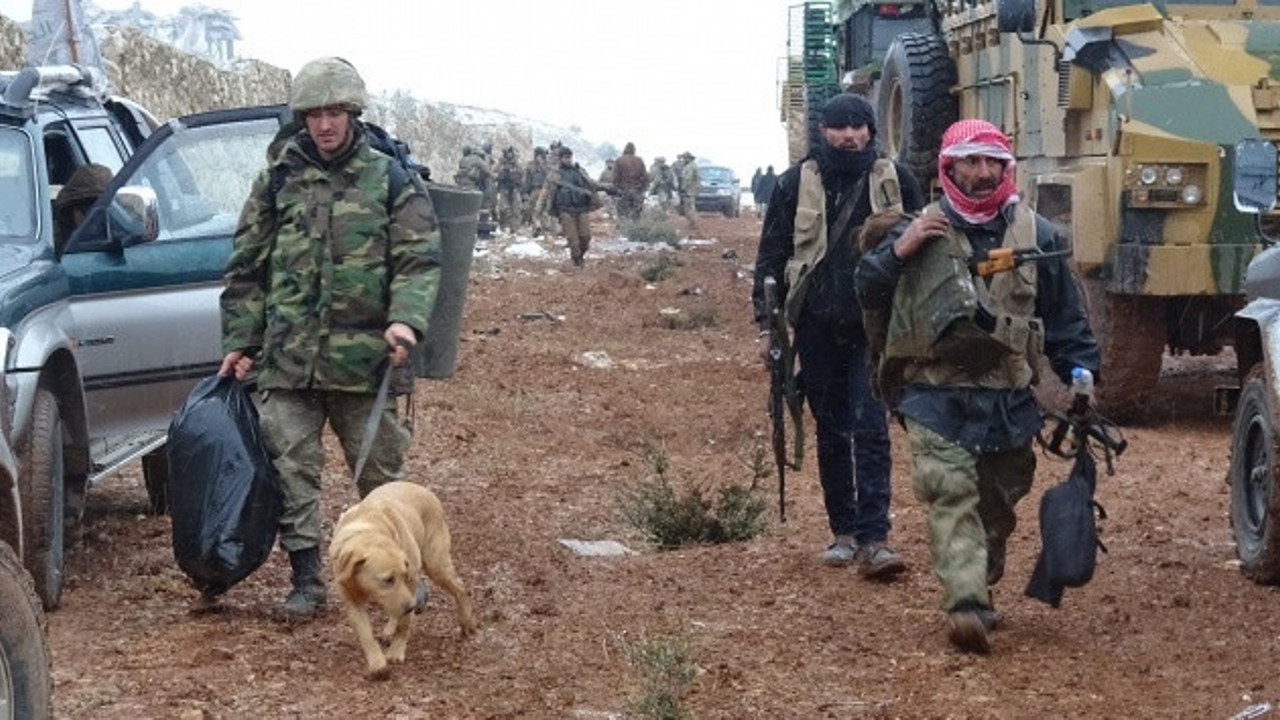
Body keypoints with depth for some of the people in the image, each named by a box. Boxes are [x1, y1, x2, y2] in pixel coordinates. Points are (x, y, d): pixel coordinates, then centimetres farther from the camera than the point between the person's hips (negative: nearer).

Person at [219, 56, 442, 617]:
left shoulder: (389, 180, 4)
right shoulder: (279, 180, 8)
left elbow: (419, 259, -1)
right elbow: (246, 267, 12)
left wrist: (406, 318, -18)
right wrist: (240, 341, 6)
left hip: (362, 356, -1)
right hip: (286, 357, 1)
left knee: (380, 468, 7)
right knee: (290, 470, 1)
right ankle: (306, 577, 10)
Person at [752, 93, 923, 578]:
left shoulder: (894, 180, 2)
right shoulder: (797, 183, 3)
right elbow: (771, 255, 7)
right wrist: (767, 323, 3)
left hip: (875, 325, -2)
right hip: (817, 325, 2)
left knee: (871, 430, -10)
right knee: (831, 432, 9)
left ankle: (873, 540, -13)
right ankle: (843, 532, 19)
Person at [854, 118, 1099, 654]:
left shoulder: (1036, 235, 6)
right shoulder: (920, 229, 3)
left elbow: (1065, 317, 11)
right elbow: (868, 295, 3)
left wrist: (1079, 373, 0)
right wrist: (897, 252, -12)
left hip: (1008, 401, 3)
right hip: (936, 396, -2)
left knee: (997, 504, 12)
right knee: (951, 494, -17)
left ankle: (979, 592, 32)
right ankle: (965, 605, -25)